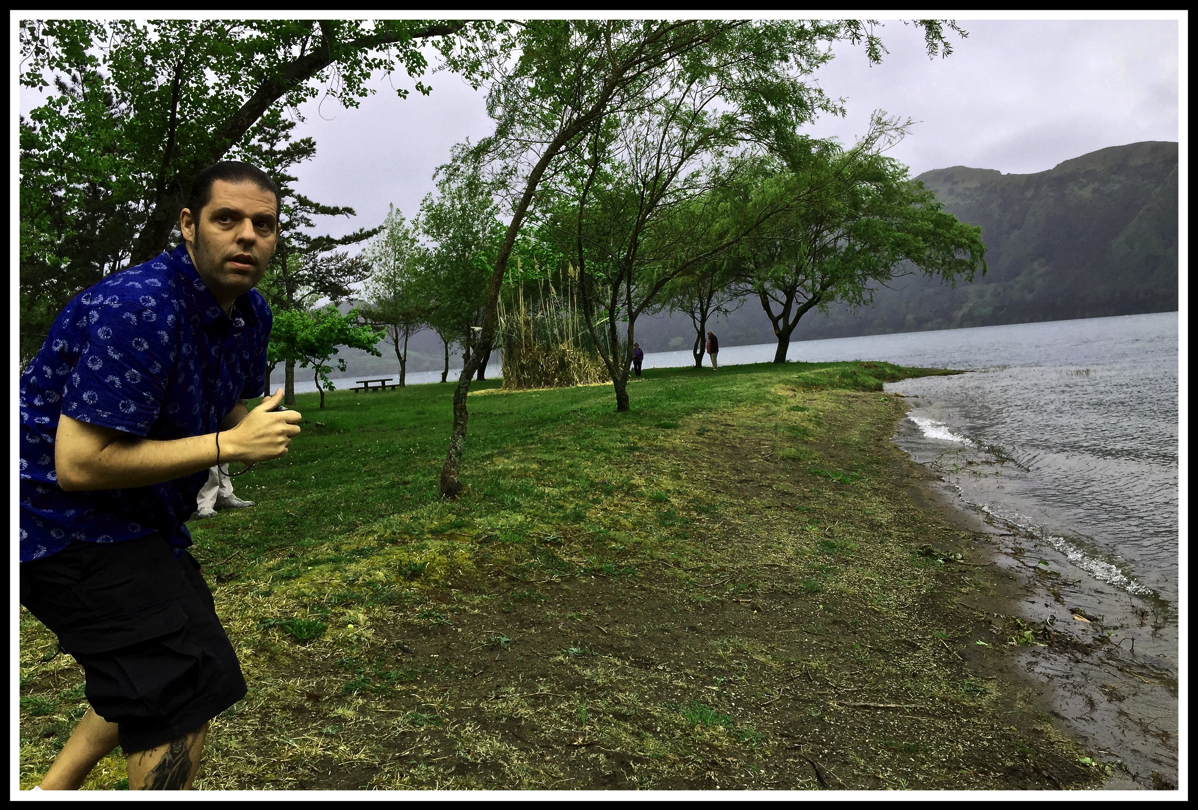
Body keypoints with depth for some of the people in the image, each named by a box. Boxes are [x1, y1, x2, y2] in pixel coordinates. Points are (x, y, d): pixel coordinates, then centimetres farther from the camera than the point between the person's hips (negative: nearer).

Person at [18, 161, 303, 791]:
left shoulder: (251, 312, 2)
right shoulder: (137, 308, -27)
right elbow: (78, 463, -30)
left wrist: (262, 430, -7)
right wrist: (227, 445, -27)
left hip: (137, 522, 10)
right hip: (64, 520, -10)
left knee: (154, 673, 23)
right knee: (186, 679, -10)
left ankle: (54, 790, 39)